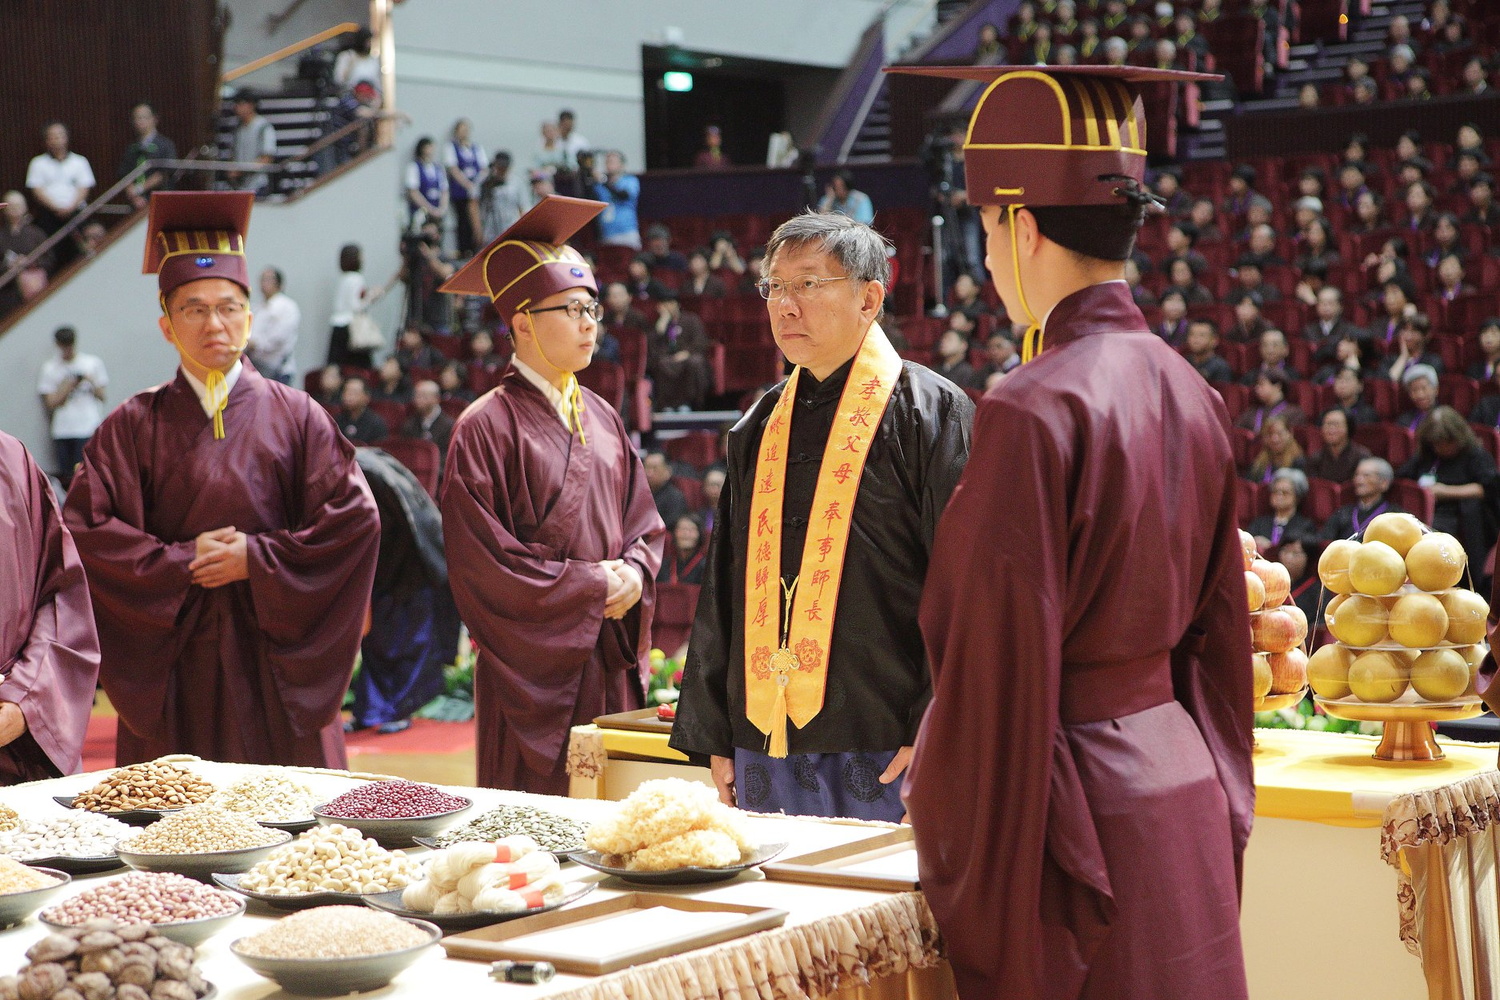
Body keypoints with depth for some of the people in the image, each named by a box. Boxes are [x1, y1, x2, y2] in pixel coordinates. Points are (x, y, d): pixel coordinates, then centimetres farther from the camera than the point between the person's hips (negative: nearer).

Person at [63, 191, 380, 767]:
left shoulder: (295, 417, 5)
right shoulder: (135, 426, 5)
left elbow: (355, 516, -4)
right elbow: (85, 528, -3)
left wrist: (257, 559, -9)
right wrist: (180, 564, -10)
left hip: (277, 662, 0)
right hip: (175, 668, 0)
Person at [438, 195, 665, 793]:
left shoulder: (602, 419, 12)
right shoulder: (487, 428, -9)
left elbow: (644, 524, 16)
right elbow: (482, 563, -14)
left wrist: (633, 574, -6)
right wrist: (592, 586, -10)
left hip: (611, 665, 6)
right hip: (534, 669, -6)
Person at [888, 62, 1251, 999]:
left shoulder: (1033, 413, -20)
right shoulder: (1192, 395, 5)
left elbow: (1002, 668, -19)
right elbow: (1216, 628, 12)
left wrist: (975, 879, -13)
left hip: (1074, 805, -8)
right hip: (1182, 787, 8)